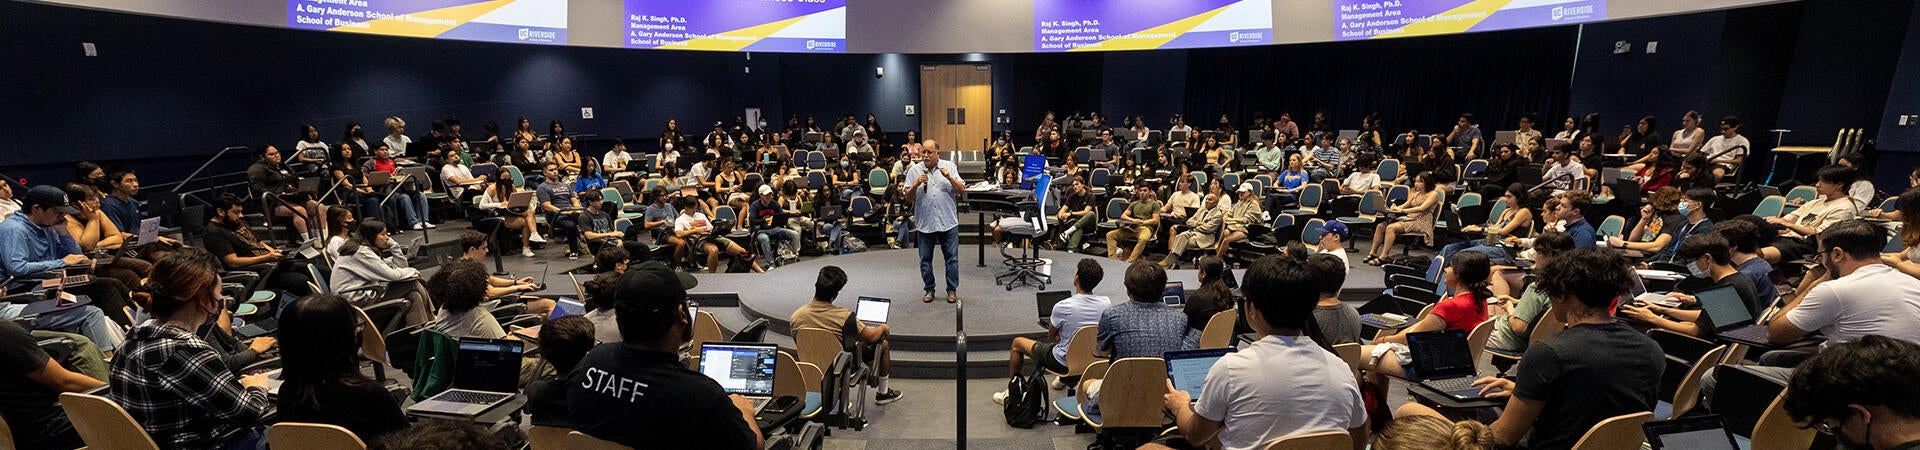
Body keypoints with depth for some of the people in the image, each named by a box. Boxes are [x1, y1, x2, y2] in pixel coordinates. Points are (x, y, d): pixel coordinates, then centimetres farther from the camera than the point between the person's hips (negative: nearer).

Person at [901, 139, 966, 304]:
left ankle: (952, 290, 14)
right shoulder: (914, 170, 4)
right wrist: (916, 184, -16)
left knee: (952, 257, 3)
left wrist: (949, 178, -15)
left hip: (948, 221, -1)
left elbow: (961, 189, 0)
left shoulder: (950, 167, 4)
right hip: (924, 222, 1)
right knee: (925, 258, 8)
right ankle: (929, 290, 21)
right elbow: (908, 197, 2)